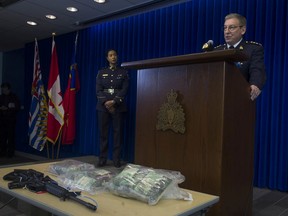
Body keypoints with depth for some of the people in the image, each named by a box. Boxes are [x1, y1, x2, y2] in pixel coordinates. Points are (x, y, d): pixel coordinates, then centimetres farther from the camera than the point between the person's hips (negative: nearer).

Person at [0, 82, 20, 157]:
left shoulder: (14, 97, 0)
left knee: (11, 136, -6)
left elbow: (17, 107, -4)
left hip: (11, 119, -4)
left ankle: (10, 152, 0)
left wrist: (7, 108, -16)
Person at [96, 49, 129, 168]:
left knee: (118, 132, 0)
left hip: (118, 106, -1)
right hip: (103, 106, 1)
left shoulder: (123, 72, 8)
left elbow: (124, 90, -3)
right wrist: (105, 102, -13)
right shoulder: (101, 72, 11)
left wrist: (114, 102, -15)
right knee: (103, 132, 2)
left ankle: (116, 159, 7)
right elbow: (98, 90, 2)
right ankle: (102, 159, 10)